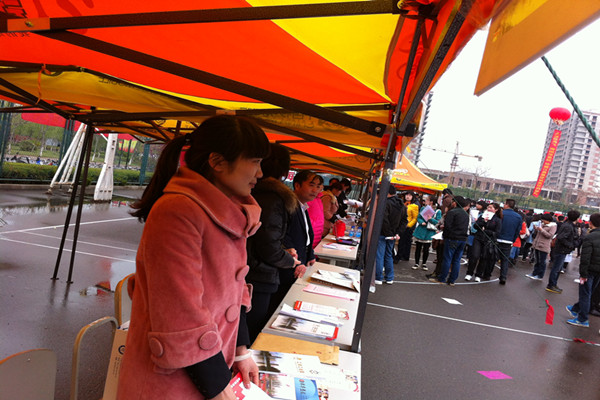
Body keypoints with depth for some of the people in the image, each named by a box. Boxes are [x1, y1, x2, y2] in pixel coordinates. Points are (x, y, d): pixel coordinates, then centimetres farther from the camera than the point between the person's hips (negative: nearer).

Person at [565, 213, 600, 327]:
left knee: (585, 294, 2)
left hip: (590, 270, -7)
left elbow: (585, 258, -22)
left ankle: (582, 320, 7)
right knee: (588, 293, 19)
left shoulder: (589, 237, -19)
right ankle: (575, 309, 36)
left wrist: (583, 273, -17)